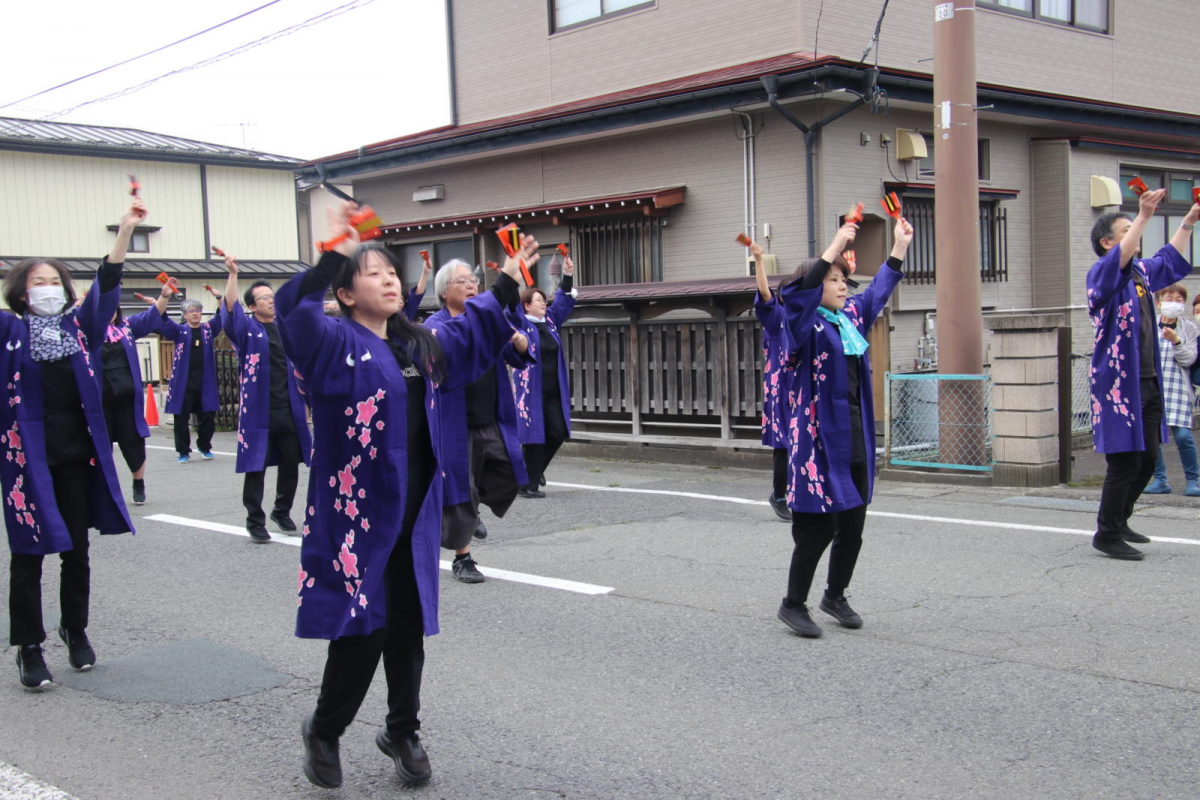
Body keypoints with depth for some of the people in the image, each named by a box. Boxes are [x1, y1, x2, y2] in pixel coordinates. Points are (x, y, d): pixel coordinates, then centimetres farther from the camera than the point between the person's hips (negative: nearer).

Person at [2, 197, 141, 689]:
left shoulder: (80, 325, 7)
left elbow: (107, 285, -3)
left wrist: (125, 231, -15)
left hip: (77, 454, 2)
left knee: (76, 550, 11)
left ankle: (75, 630, 28)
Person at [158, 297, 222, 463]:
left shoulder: (208, 329, 11)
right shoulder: (179, 330, 3)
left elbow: (221, 317, -1)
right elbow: (163, 322, -12)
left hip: (205, 382, 2)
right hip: (183, 382, -2)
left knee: (208, 417, 7)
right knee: (182, 418, 1)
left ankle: (204, 447, 27)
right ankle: (183, 451, 12)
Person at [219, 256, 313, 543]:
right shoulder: (246, 329, -1)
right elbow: (230, 309, -19)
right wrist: (233, 275, -29)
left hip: (288, 410, 4)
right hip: (257, 412, -4)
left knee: (291, 464, 9)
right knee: (256, 468, -1)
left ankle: (282, 512, 27)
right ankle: (255, 521, 10)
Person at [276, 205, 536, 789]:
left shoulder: (420, 346, 14)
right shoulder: (335, 342, -7)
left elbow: (470, 333, 30)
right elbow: (294, 312, -27)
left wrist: (507, 284, 25)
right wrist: (331, 257, -36)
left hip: (415, 516, 6)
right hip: (358, 514, -6)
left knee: (408, 629, 13)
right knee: (362, 631, -3)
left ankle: (402, 731, 29)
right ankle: (323, 730, 20)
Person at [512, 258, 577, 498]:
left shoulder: (550, 321, 13)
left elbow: (563, 302, 16)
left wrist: (567, 277, 6)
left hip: (553, 391, 6)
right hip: (531, 391, -6)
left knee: (558, 433, 4)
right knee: (534, 437, -4)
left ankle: (535, 470, 29)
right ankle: (528, 484, 7)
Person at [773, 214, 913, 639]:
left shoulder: (851, 318, 14)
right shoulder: (806, 323, -7)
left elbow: (878, 291, 31)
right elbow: (797, 293, -27)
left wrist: (899, 247, 29)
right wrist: (835, 247, -30)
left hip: (855, 436, 8)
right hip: (817, 436, -7)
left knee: (852, 527, 12)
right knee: (817, 528, -4)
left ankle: (835, 596, 30)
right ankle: (794, 604, 11)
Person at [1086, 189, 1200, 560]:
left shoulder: (1141, 272, 15)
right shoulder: (1101, 274, -10)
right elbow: (1119, 259, -32)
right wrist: (1144, 216, -37)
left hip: (1147, 382, 9)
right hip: (1118, 383, -9)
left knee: (1147, 460, 14)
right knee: (1125, 462, -6)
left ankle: (1120, 522, 29)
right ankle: (1107, 535, 5)